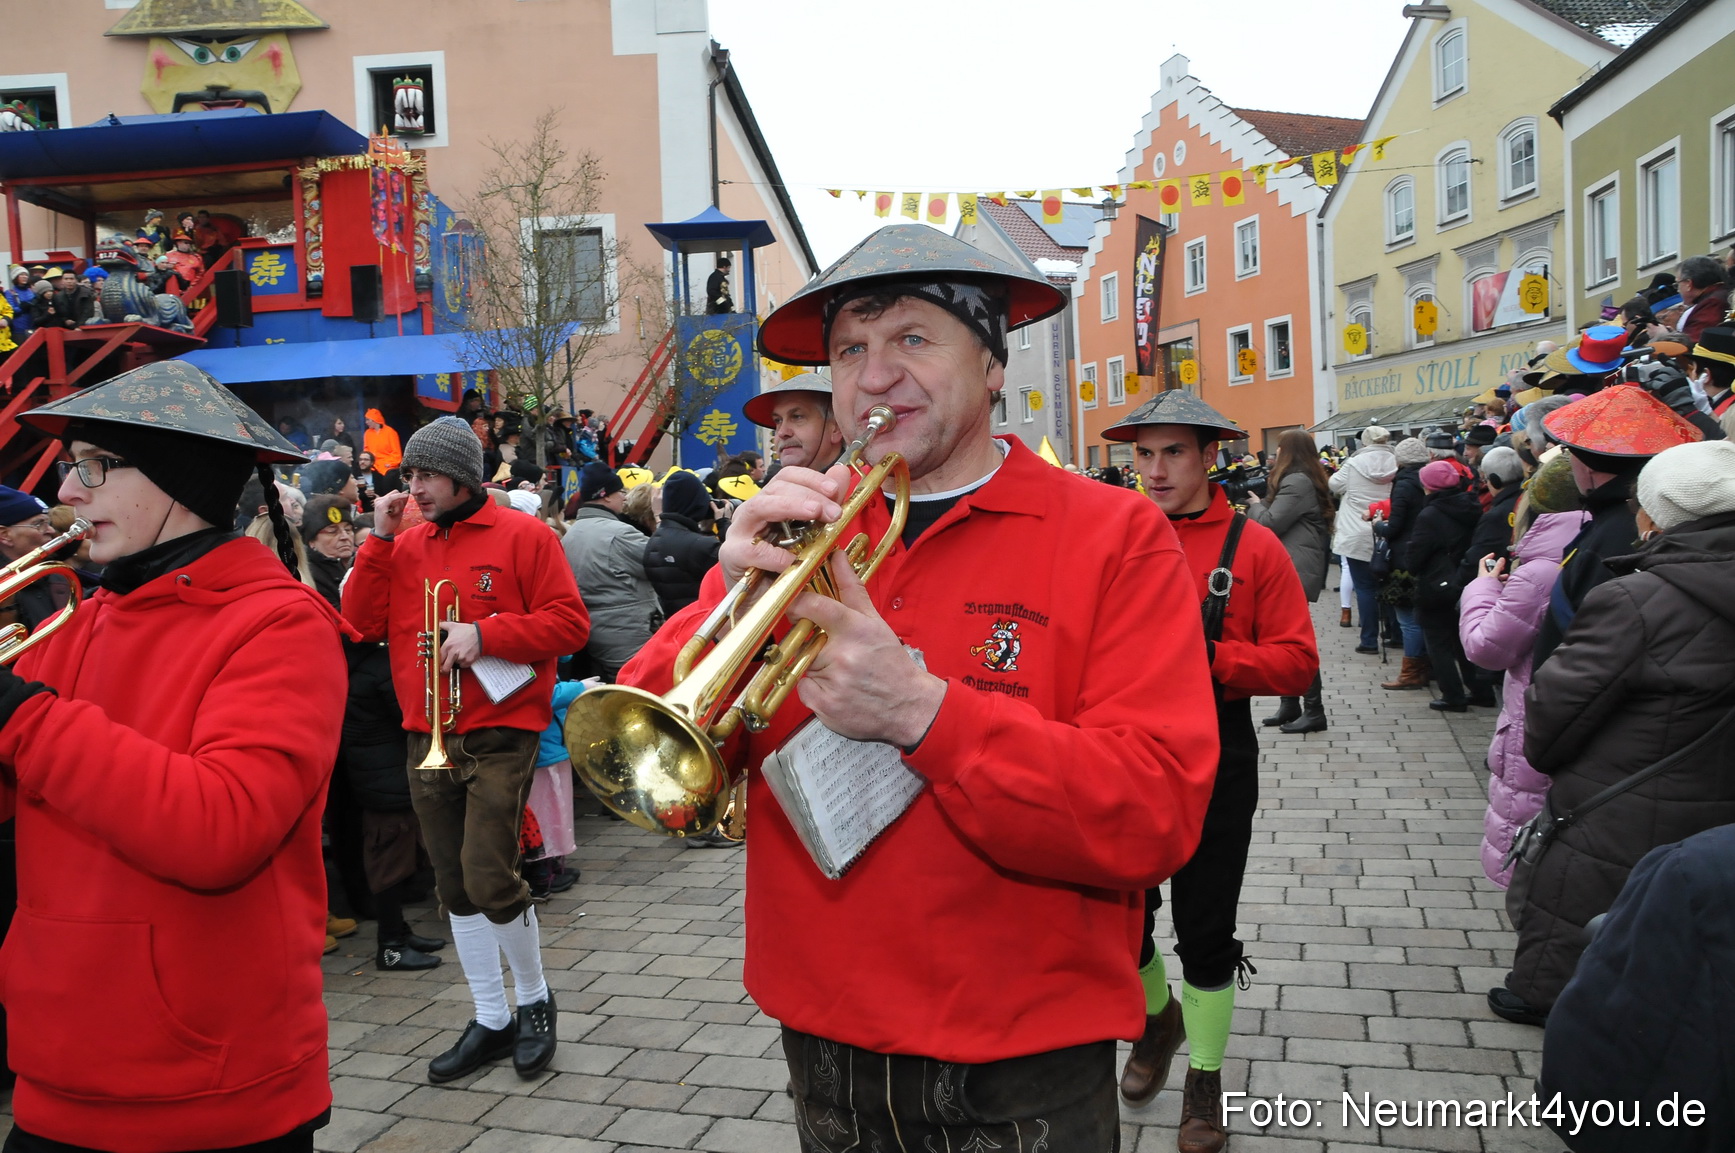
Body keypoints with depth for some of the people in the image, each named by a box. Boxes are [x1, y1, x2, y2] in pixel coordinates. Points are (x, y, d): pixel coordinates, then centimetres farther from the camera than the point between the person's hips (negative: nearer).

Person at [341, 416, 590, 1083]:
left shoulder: (521, 535, -4)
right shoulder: (404, 546, 11)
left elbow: (569, 624, -9)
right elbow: (360, 625, 3)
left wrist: (485, 633, -19)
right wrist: (380, 541, -3)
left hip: (500, 735, -5)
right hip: (426, 743, 6)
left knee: (488, 877, -12)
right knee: (455, 888, 10)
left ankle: (534, 998, 14)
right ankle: (491, 1022, 24)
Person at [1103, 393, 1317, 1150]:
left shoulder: (1252, 546, -5)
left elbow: (1297, 663, -8)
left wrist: (1208, 655, -20)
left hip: (1214, 761, -2)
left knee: (1206, 931, 8)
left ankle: (1204, 1076, 31)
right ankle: (1157, 1018, 45)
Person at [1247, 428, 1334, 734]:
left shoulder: (1297, 482, -15)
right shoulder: (1307, 480, 19)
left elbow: (1270, 523, -18)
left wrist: (1255, 504, -1)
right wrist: (1260, 505, 6)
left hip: (1296, 571, -11)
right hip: (1293, 568, 11)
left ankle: (1315, 710, -4)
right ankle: (1290, 705, 19)